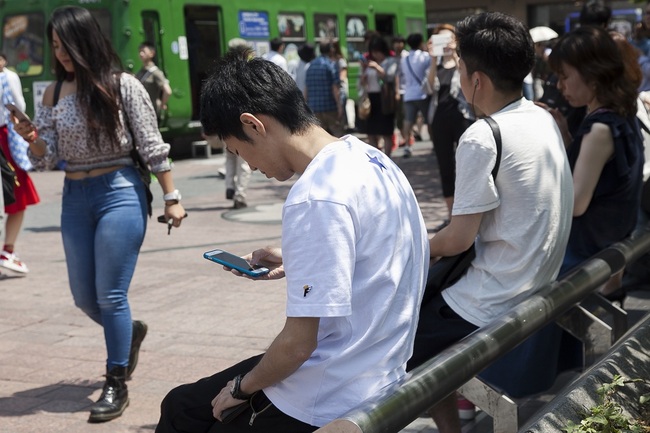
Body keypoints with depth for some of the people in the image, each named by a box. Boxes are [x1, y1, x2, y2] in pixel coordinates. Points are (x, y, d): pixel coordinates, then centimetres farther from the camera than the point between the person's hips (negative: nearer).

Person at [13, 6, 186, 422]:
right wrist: (33, 139, -16)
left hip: (120, 193, -5)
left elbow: (152, 146, -5)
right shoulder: (53, 93, 6)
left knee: (110, 294, -3)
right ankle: (128, 332, 43)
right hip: (74, 198, 6)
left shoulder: (122, 85, -8)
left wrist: (172, 197, -6)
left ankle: (117, 384, 13)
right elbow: (48, 159, 4)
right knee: (84, 296, 12)